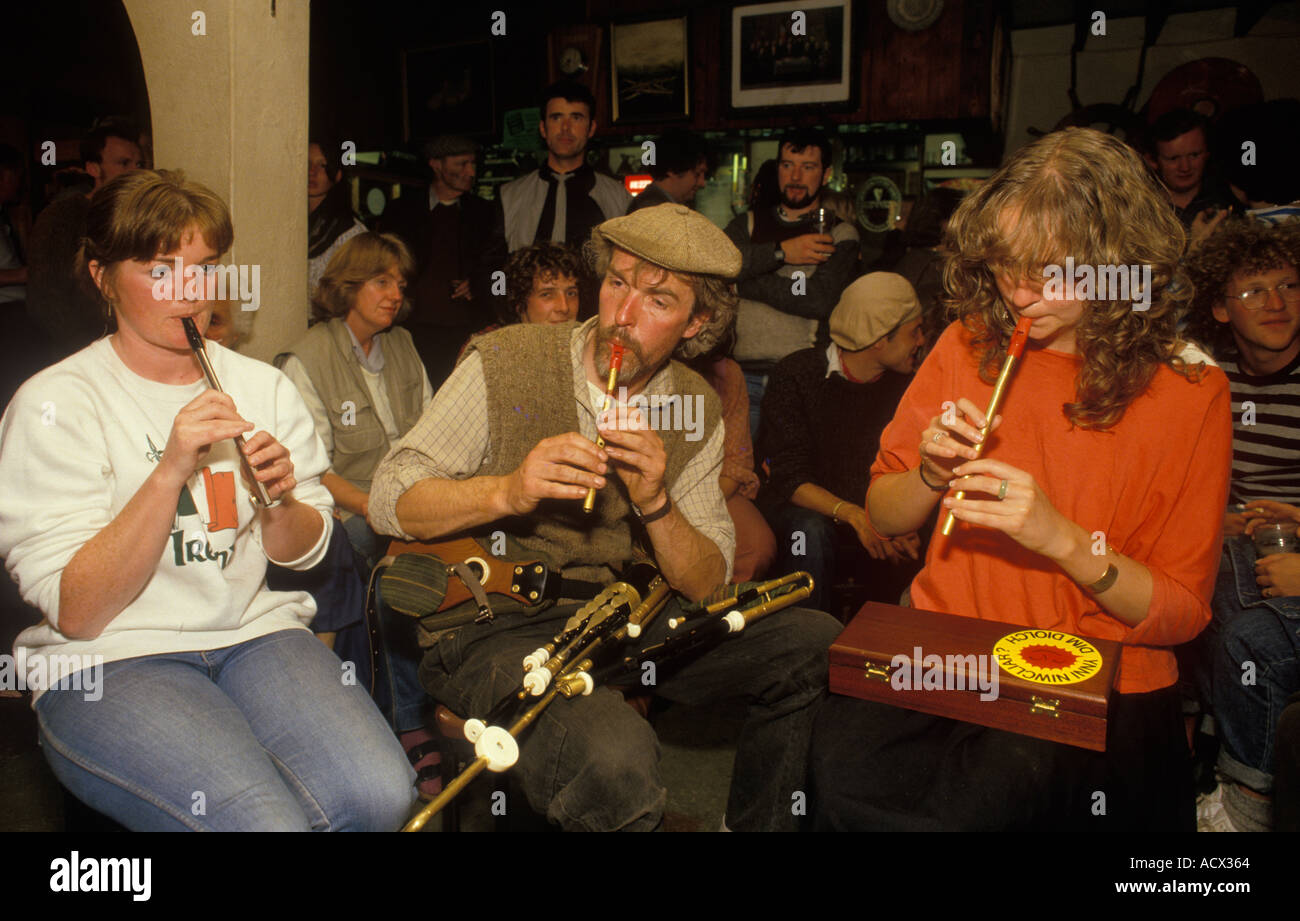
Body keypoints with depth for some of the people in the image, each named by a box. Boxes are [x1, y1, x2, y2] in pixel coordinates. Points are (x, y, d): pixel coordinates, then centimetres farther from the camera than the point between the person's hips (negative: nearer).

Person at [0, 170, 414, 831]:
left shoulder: (262, 385, 10)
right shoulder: (54, 403, -3)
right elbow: (76, 614, -10)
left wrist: (281, 500, -9)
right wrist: (170, 470, -20)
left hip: (254, 631, 4)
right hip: (106, 661, -3)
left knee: (380, 794, -24)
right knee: (268, 821, -30)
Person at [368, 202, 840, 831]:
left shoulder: (695, 414, 4)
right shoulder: (505, 364, -7)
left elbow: (707, 585, 1)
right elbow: (388, 503, -7)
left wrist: (655, 502, -18)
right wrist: (507, 491, -24)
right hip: (491, 627, -4)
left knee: (816, 643, -8)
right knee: (615, 756, -35)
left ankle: (757, 823, 15)